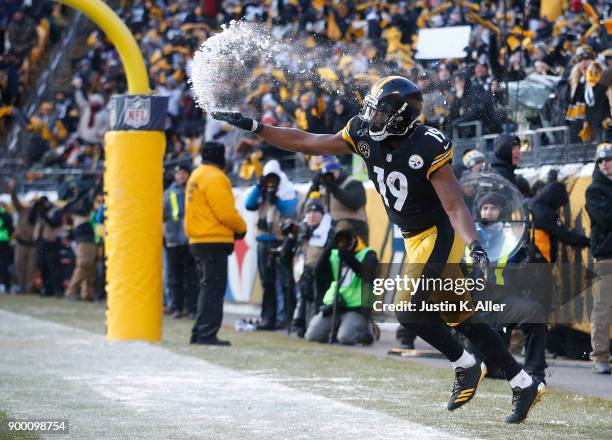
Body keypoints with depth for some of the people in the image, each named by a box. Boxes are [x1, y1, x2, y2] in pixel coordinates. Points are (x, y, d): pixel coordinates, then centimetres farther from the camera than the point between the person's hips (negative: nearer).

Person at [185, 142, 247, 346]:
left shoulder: (196, 176, 17)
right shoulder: (215, 178, -14)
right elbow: (226, 212, -19)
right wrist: (242, 228, -1)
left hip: (199, 241, 10)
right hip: (215, 242, -10)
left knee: (208, 288, 16)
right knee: (214, 288, -7)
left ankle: (199, 333, 18)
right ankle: (207, 334, -10)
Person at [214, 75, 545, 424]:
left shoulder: (428, 147, -23)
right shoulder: (365, 137, -4)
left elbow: (455, 206, -25)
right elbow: (306, 143, 1)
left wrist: (475, 245, -40)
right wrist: (253, 127, -2)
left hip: (440, 235, -7)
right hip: (415, 239, 7)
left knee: (409, 311, -16)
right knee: (462, 319, 9)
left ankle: (467, 367, 6)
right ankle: (525, 384, 17)